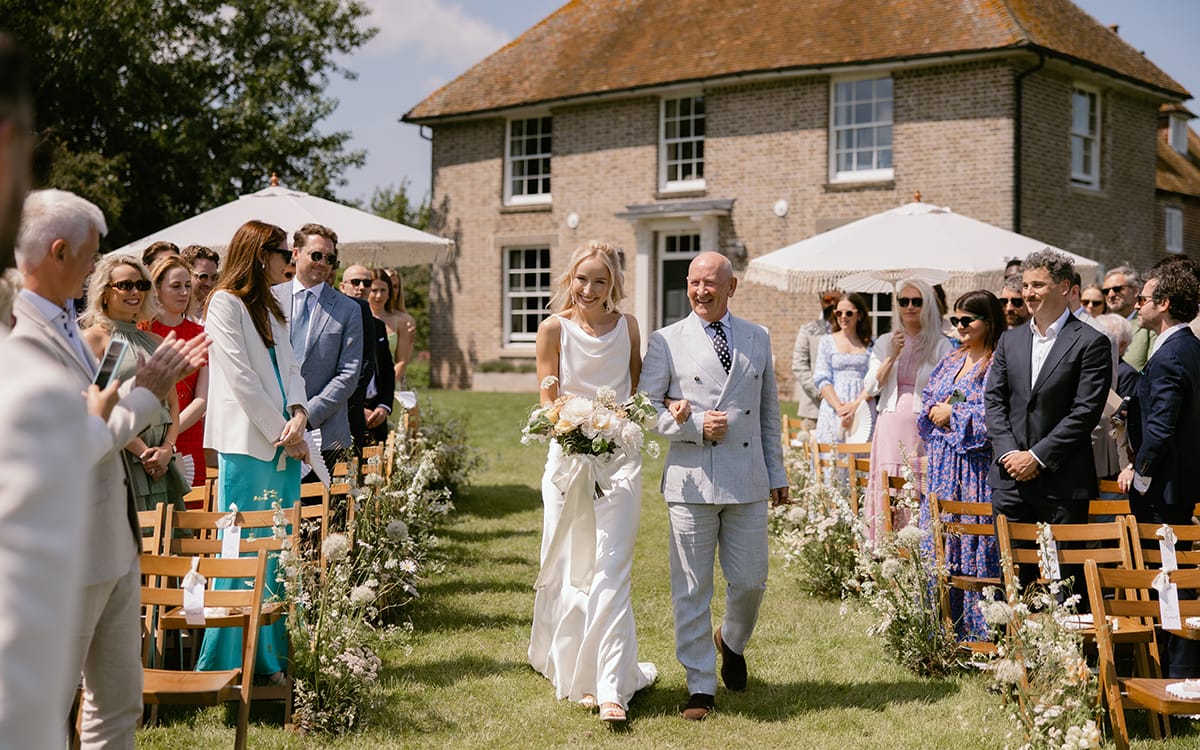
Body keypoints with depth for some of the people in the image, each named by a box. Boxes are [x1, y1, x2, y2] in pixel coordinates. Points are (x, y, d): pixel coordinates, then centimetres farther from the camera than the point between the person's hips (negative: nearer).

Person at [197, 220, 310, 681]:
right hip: (246, 443, -8)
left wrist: (299, 414, -4)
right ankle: (231, 661, -1)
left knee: (276, 553, 8)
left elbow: (289, 367, 15)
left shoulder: (269, 308, 20)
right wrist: (282, 432, -11)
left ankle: (271, 657, 13)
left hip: (283, 444, 8)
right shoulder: (225, 302, -5)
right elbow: (240, 377, -11)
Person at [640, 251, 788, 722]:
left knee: (750, 582, 6)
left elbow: (769, 411, 16)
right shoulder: (667, 341, 2)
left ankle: (732, 641, 39)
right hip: (691, 482, -2)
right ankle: (700, 687, 11)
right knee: (691, 589, 1)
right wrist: (695, 427, -13)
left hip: (748, 483, 3)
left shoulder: (757, 339, 12)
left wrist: (777, 473, 15)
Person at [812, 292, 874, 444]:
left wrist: (855, 405, -12)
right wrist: (839, 407, -11)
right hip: (833, 408, 0)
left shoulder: (870, 344, 9)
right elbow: (821, 380, 1)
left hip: (863, 408, 0)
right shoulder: (828, 342, 9)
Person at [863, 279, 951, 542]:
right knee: (888, 499, -1)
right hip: (891, 429, 3)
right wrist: (892, 356, -3)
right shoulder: (885, 343, 14)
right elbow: (870, 387, 7)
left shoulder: (941, 346, 4)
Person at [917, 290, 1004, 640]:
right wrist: (934, 412, -1)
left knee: (975, 545, -5)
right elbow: (926, 402, 21)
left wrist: (953, 415, -11)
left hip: (977, 467, -8)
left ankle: (977, 634, 2)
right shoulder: (950, 361, 16)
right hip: (943, 465, 8)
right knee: (938, 543, 9)